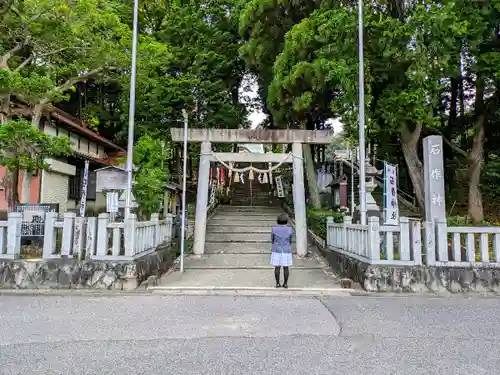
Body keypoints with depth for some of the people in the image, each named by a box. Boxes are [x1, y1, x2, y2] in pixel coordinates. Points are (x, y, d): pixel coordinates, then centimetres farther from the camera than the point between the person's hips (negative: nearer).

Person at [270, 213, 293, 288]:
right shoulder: (290, 229, -7)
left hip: (277, 251, 0)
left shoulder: (274, 229, -8)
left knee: (277, 267, 8)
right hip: (286, 251, 0)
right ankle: (285, 283, 11)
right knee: (286, 267, 9)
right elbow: (290, 241, 4)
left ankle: (277, 283, 9)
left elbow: (272, 240, 2)